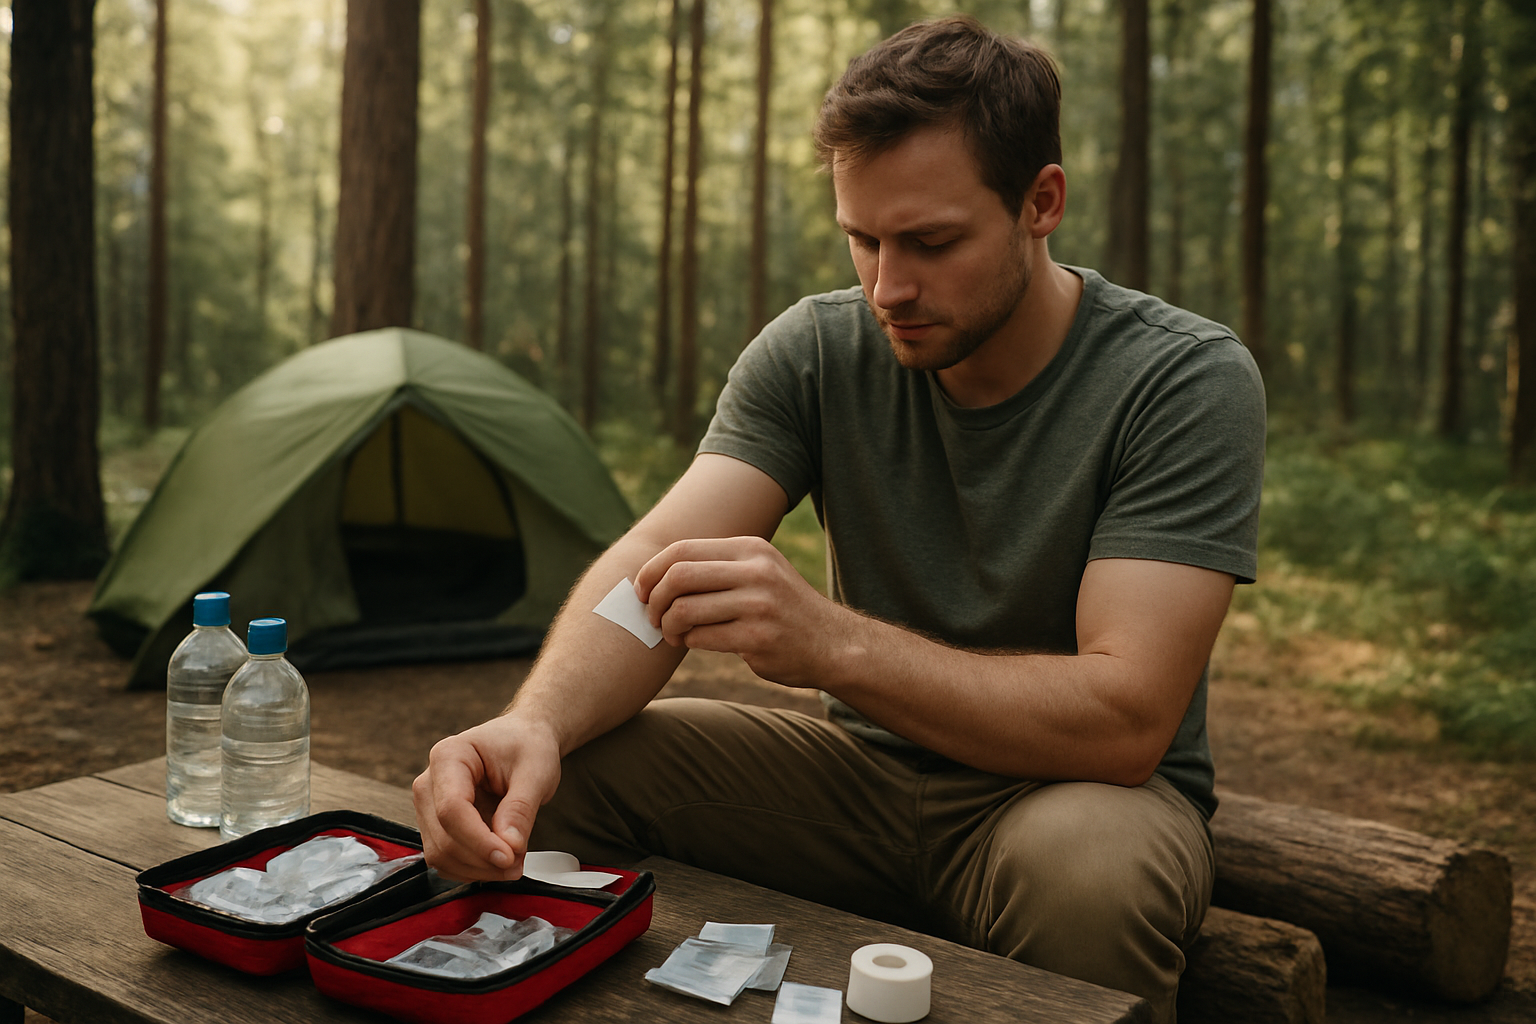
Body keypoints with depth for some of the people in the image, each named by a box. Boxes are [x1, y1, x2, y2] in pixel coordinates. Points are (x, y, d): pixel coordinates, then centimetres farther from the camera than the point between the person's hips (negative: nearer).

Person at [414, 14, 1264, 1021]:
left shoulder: (1189, 380, -18)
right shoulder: (816, 351, -6)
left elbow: (1124, 719, -26)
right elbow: (653, 559, -15)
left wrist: (832, 643, -39)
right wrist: (535, 722, -38)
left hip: (1082, 781, -2)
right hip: (869, 763, 3)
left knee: (1088, 869, -39)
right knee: (558, 772, -16)